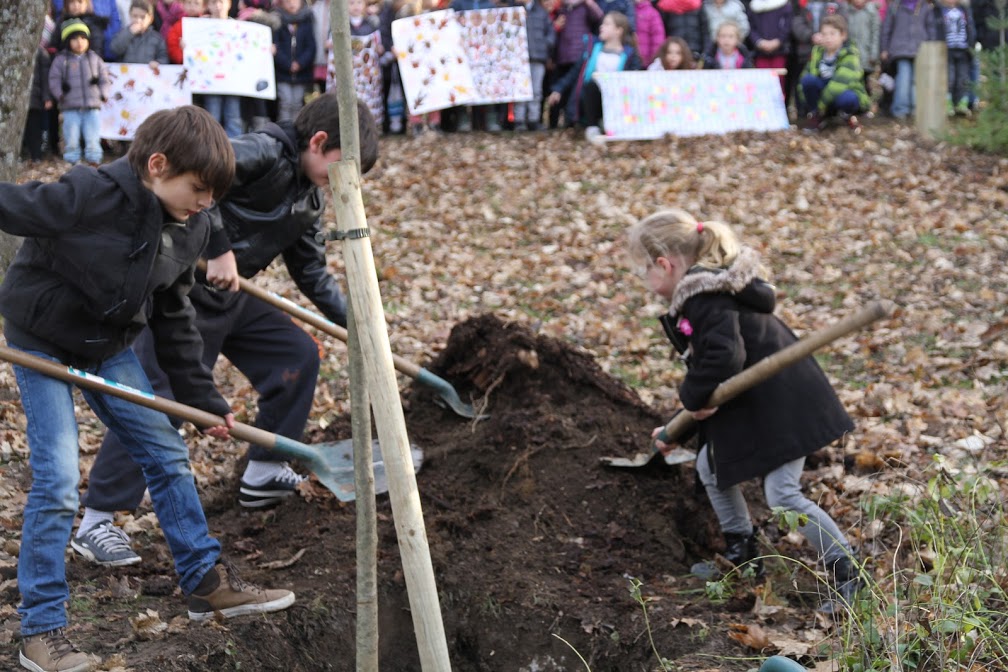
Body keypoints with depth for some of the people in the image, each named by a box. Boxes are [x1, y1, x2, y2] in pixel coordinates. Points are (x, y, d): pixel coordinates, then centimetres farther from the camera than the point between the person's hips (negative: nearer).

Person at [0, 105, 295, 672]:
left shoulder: (192, 226, -7)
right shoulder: (90, 196, -30)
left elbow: (173, 315, 5)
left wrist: (205, 399, 6)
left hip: (109, 348, 7)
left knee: (168, 456, 8)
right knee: (59, 480, -12)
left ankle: (208, 583, 23)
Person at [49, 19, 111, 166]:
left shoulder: (94, 59, 10)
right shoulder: (61, 60, 4)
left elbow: (104, 79, 12)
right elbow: (54, 80, 3)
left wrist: (103, 95, 0)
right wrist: (59, 94, -9)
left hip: (92, 106, 1)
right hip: (70, 108, -1)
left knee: (93, 139, 0)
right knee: (71, 140, 0)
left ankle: (94, 162, 7)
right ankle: (72, 163, 9)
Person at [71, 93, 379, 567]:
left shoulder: (311, 199, 10)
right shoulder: (264, 152, -19)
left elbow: (312, 273, 19)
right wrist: (218, 251, -32)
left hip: (234, 296, 9)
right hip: (185, 292, -9)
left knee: (298, 355, 10)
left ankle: (262, 475, 24)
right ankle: (95, 523, -2)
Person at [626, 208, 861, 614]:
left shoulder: (706, 300, -20)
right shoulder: (704, 292, 14)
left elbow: (723, 357, -34)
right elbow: (706, 364, 21)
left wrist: (693, 398, -16)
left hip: (781, 405, -11)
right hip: (750, 405, 11)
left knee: (782, 494, -12)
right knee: (711, 467, 17)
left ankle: (846, 572, -3)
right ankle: (743, 557, 29)